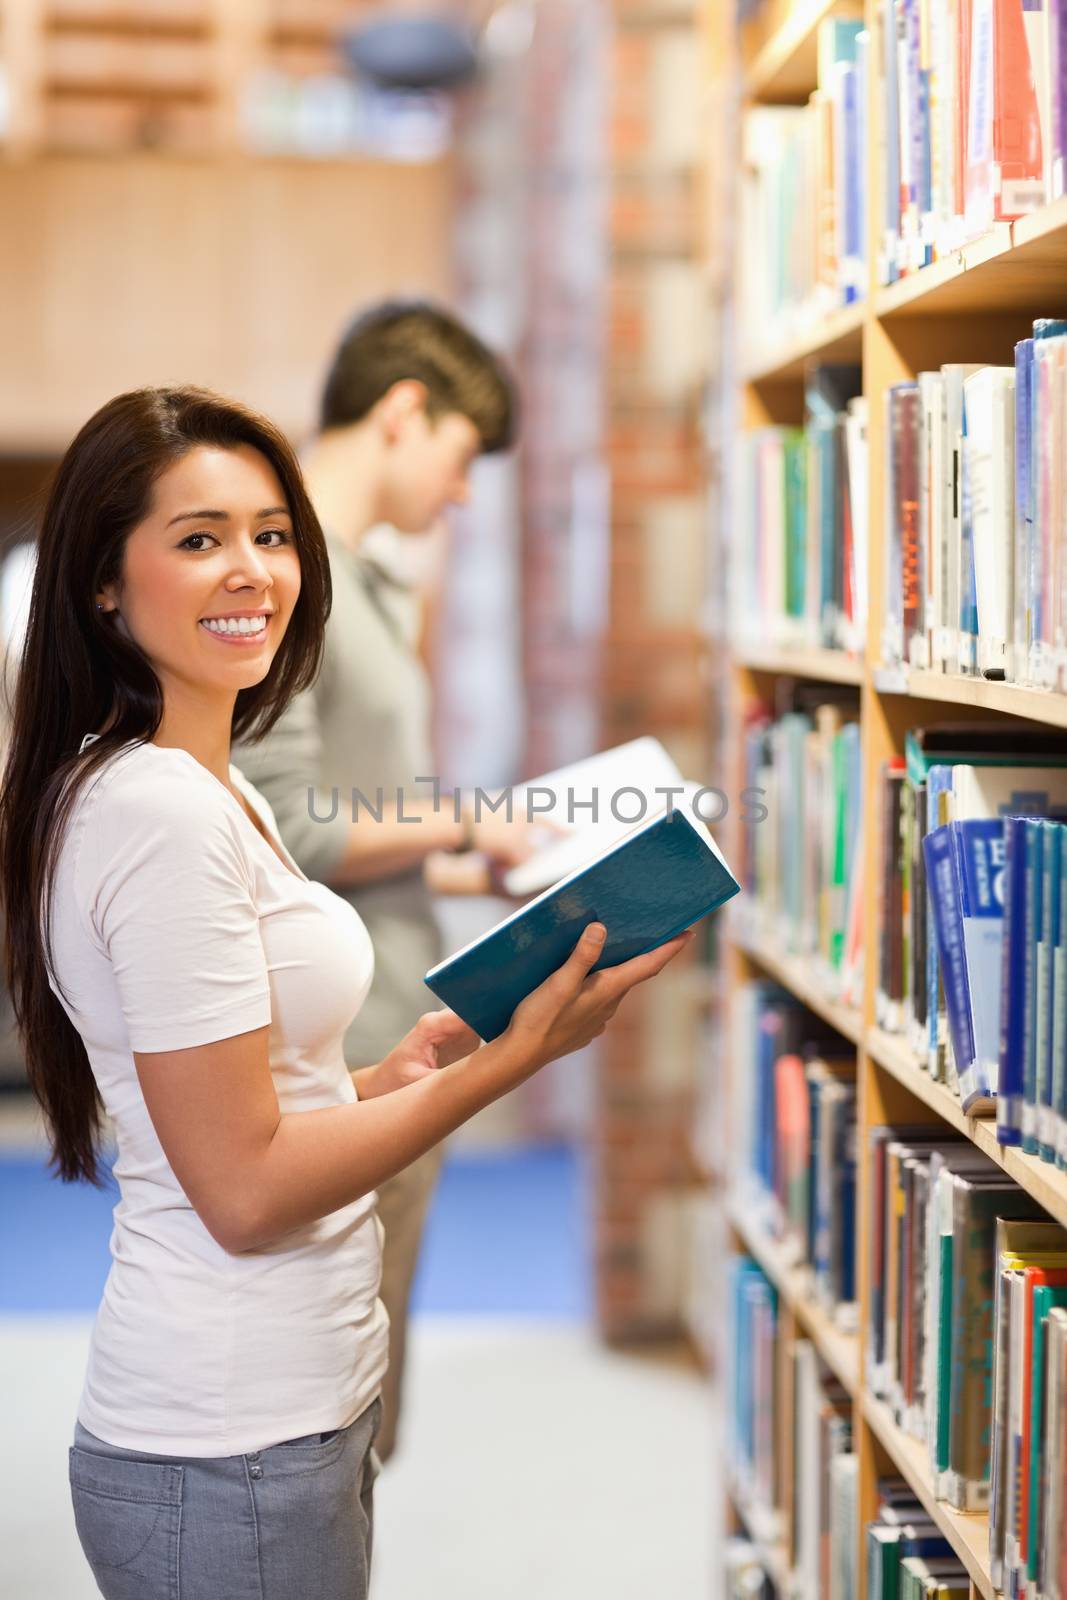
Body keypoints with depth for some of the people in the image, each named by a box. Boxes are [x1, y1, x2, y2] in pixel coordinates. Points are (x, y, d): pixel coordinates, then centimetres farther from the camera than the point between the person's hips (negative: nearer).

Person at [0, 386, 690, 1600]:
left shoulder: (211, 794, 11)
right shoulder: (164, 815, -19)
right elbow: (244, 1190, -20)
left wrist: (407, 1065, 6)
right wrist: (516, 1055, -16)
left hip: (300, 1400, 9)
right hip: (229, 1453, -9)